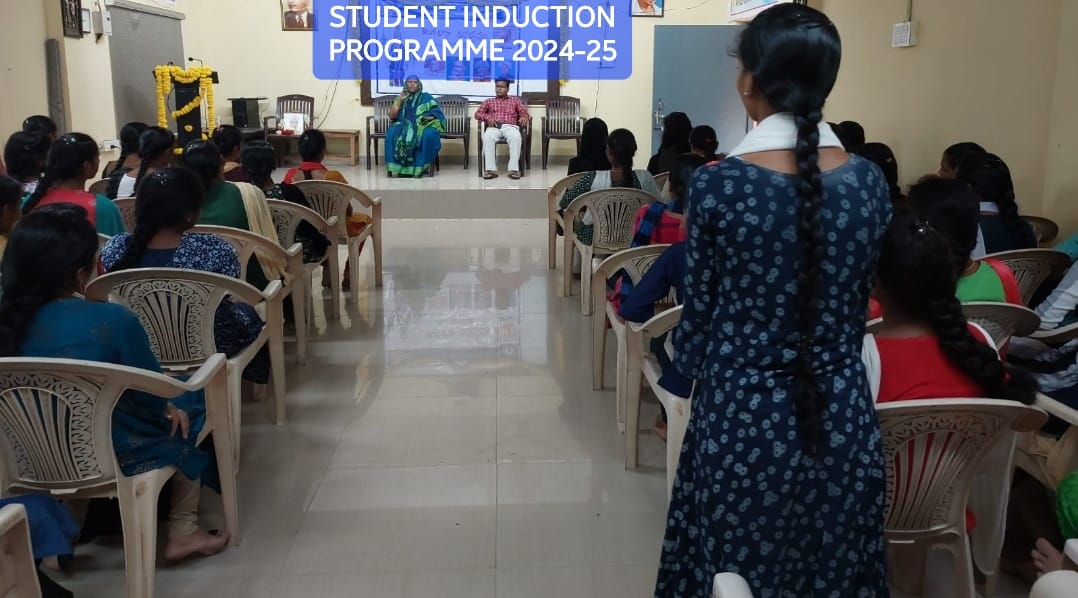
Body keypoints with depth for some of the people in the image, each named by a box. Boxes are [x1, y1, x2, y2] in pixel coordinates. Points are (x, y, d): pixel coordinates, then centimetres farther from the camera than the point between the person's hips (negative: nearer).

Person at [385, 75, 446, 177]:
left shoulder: (426, 97, 12)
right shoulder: (401, 98, 17)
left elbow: (437, 112, 1)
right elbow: (391, 116, 7)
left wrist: (431, 117, -21)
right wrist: (400, 100, -1)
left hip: (423, 126, -2)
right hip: (405, 126, 2)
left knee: (429, 134, -38)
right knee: (392, 133, -32)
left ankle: (425, 166, -29)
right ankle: (402, 166, -31)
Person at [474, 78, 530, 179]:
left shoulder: (515, 100, 25)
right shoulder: (488, 101, 25)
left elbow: (524, 112, 12)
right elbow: (477, 114, 13)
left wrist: (524, 117, -13)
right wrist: (487, 117, -10)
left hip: (510, 127, 0)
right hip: (494, 127, 0)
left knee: (516, 136, -38)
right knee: (487, 137, -37)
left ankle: (514, 169, -41)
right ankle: (491, 169, -40)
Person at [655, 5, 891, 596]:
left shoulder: (717, 184, -15)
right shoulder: (870, 181, -5)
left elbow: (698, 311, -6)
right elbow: (862, 301, 6)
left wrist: (688, 371, 13)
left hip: (744, 412, -3)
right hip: (842, 411, 3)